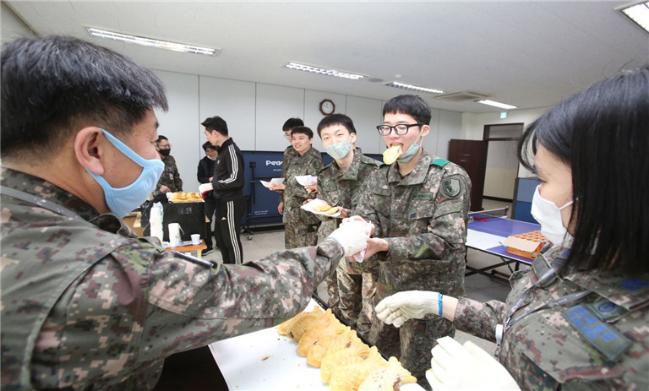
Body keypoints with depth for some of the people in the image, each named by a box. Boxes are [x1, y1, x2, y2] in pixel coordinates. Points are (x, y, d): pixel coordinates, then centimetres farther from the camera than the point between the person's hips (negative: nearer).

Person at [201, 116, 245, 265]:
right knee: (221, 240, 19)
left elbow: (236, 179, -25)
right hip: (222, 203, 10)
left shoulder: (231, 150, -17)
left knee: (232, 241, 2)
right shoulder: (223, 150, 11)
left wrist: (213, 184, -15)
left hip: (231, 204, -10)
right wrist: (215, 180, 6)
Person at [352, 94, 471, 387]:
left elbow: (447, 241, -27)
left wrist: (383, 246, -39)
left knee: (416, 376, 15)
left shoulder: (449, 178, -18)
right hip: (387, 288, 6)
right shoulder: (379, 177, 0)